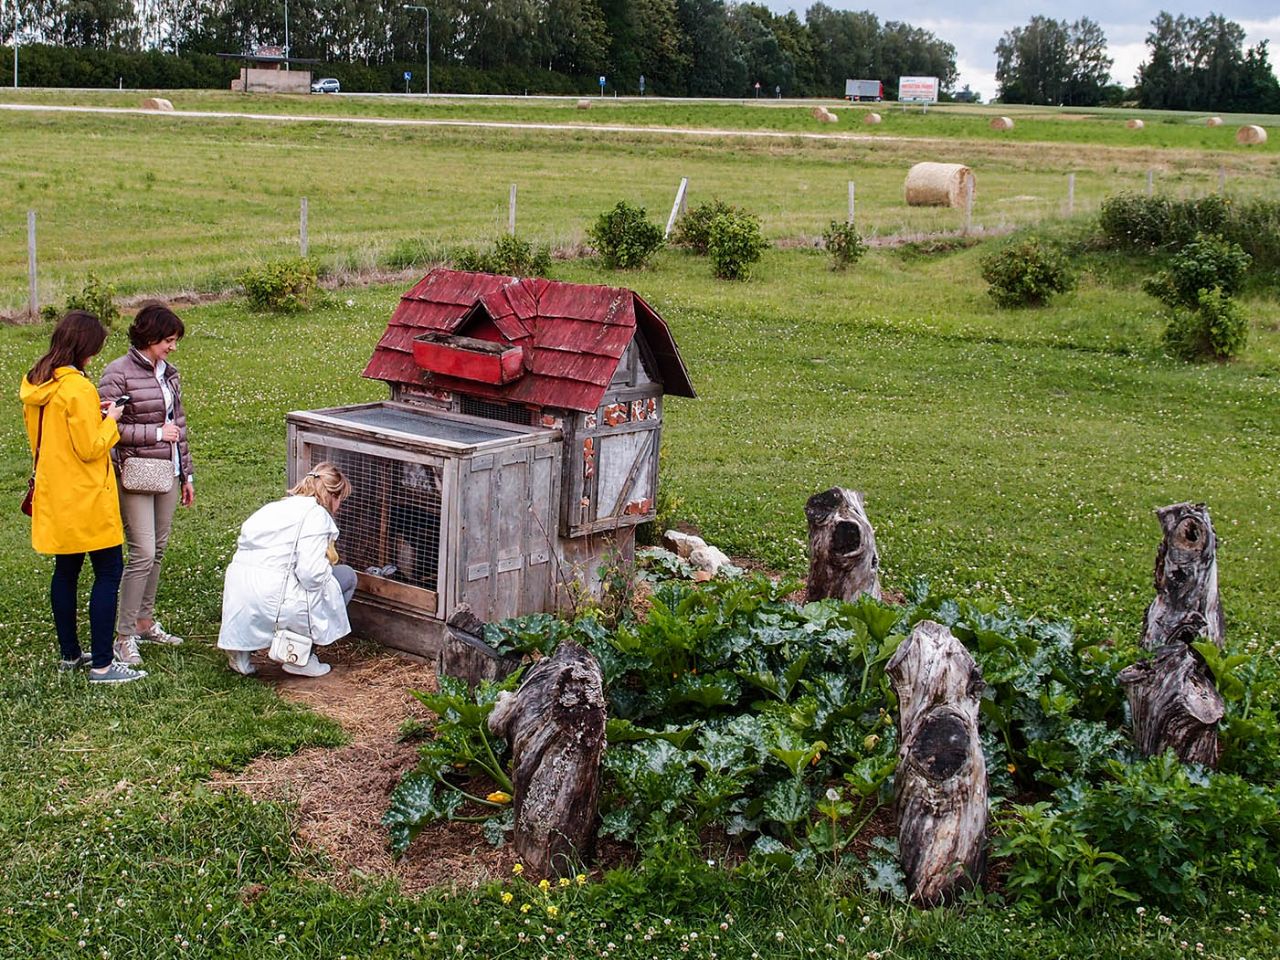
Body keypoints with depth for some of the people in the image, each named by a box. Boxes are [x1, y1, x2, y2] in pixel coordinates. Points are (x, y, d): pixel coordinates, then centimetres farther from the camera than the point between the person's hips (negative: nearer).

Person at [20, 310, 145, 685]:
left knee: (66, 571, 17)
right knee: (109, 572, -1)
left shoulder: (35, 384, 6)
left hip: (53, 497, 9)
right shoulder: (78, 389, -20)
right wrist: (110, 420, -4)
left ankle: (70, 654, 27)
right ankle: (102, 665, -1)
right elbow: (91, 448, -19)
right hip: (86, 499, -9)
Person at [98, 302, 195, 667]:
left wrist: (186, 474, 19)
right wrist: (155, 433, -17)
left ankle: (145, 622, 25)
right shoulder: (118, 373, -11)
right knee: (143, 553, -9)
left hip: (167, 474, 7)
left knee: (158, 551, 12)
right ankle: (124, 637, -1)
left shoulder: (168, 372, 10)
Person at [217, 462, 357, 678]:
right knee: (346, 576, 11)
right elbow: (311, 574, -16)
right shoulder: (316, 514, -5)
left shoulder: (275, 507, 21)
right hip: (272, 601, -8)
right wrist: (328, 566, 7)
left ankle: (240, 649, 16)